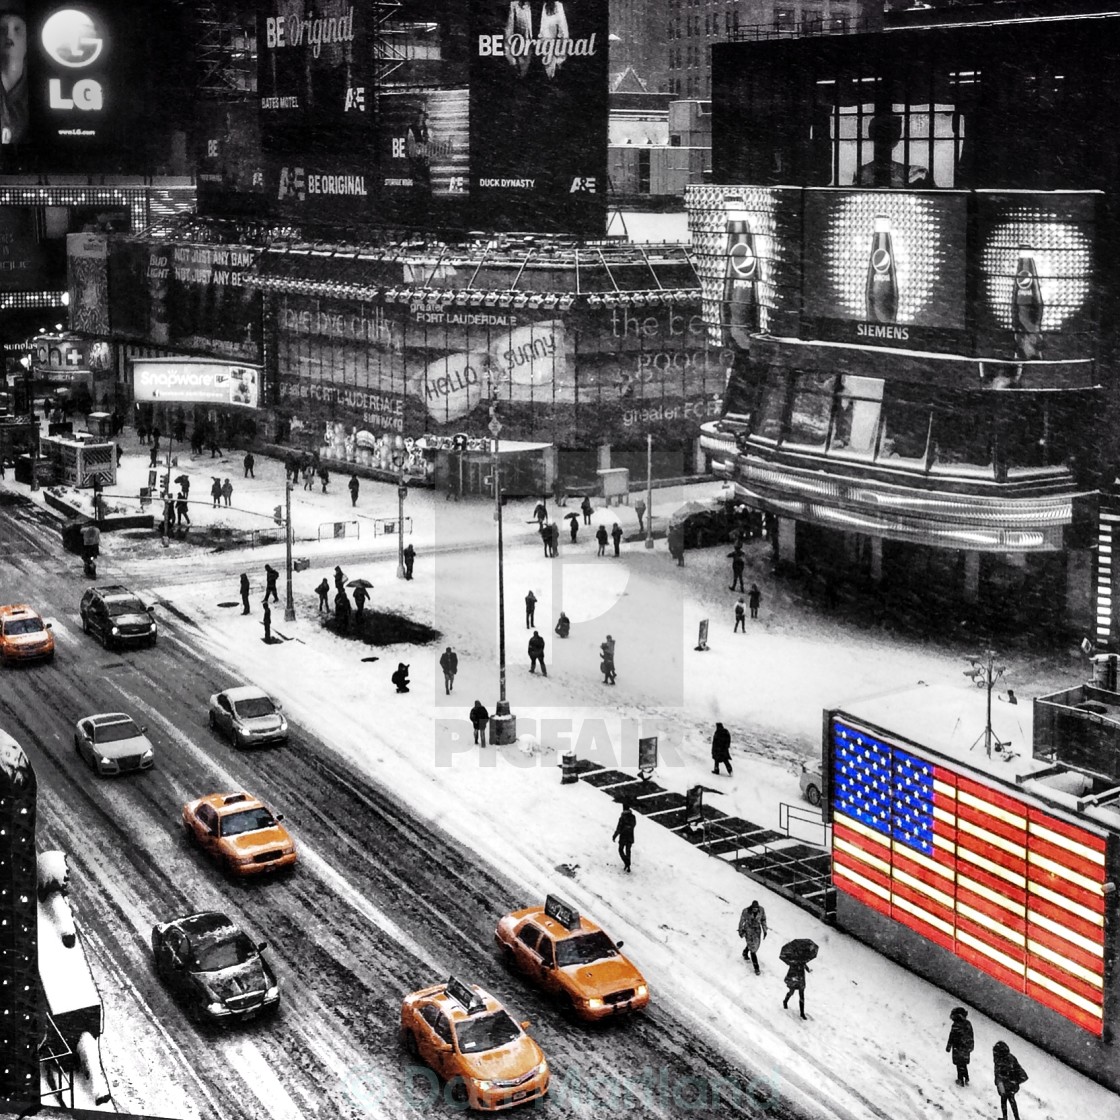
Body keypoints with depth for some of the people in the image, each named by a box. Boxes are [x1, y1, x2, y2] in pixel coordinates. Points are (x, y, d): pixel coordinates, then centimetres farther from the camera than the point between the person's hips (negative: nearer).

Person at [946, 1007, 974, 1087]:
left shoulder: (956, 1026, -25)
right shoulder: (968, 1024, -4)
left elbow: (951, 1038, -18)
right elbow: (971, 1036, 8)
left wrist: (948, 1047, -7)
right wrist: (971, 1046, 22)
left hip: (958, 1048, -6)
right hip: (967, 1047, 6)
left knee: (960, 1064, 10)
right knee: (964, 1063, 22)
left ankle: (961, 1080, 18)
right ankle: (966, 1079, 29)